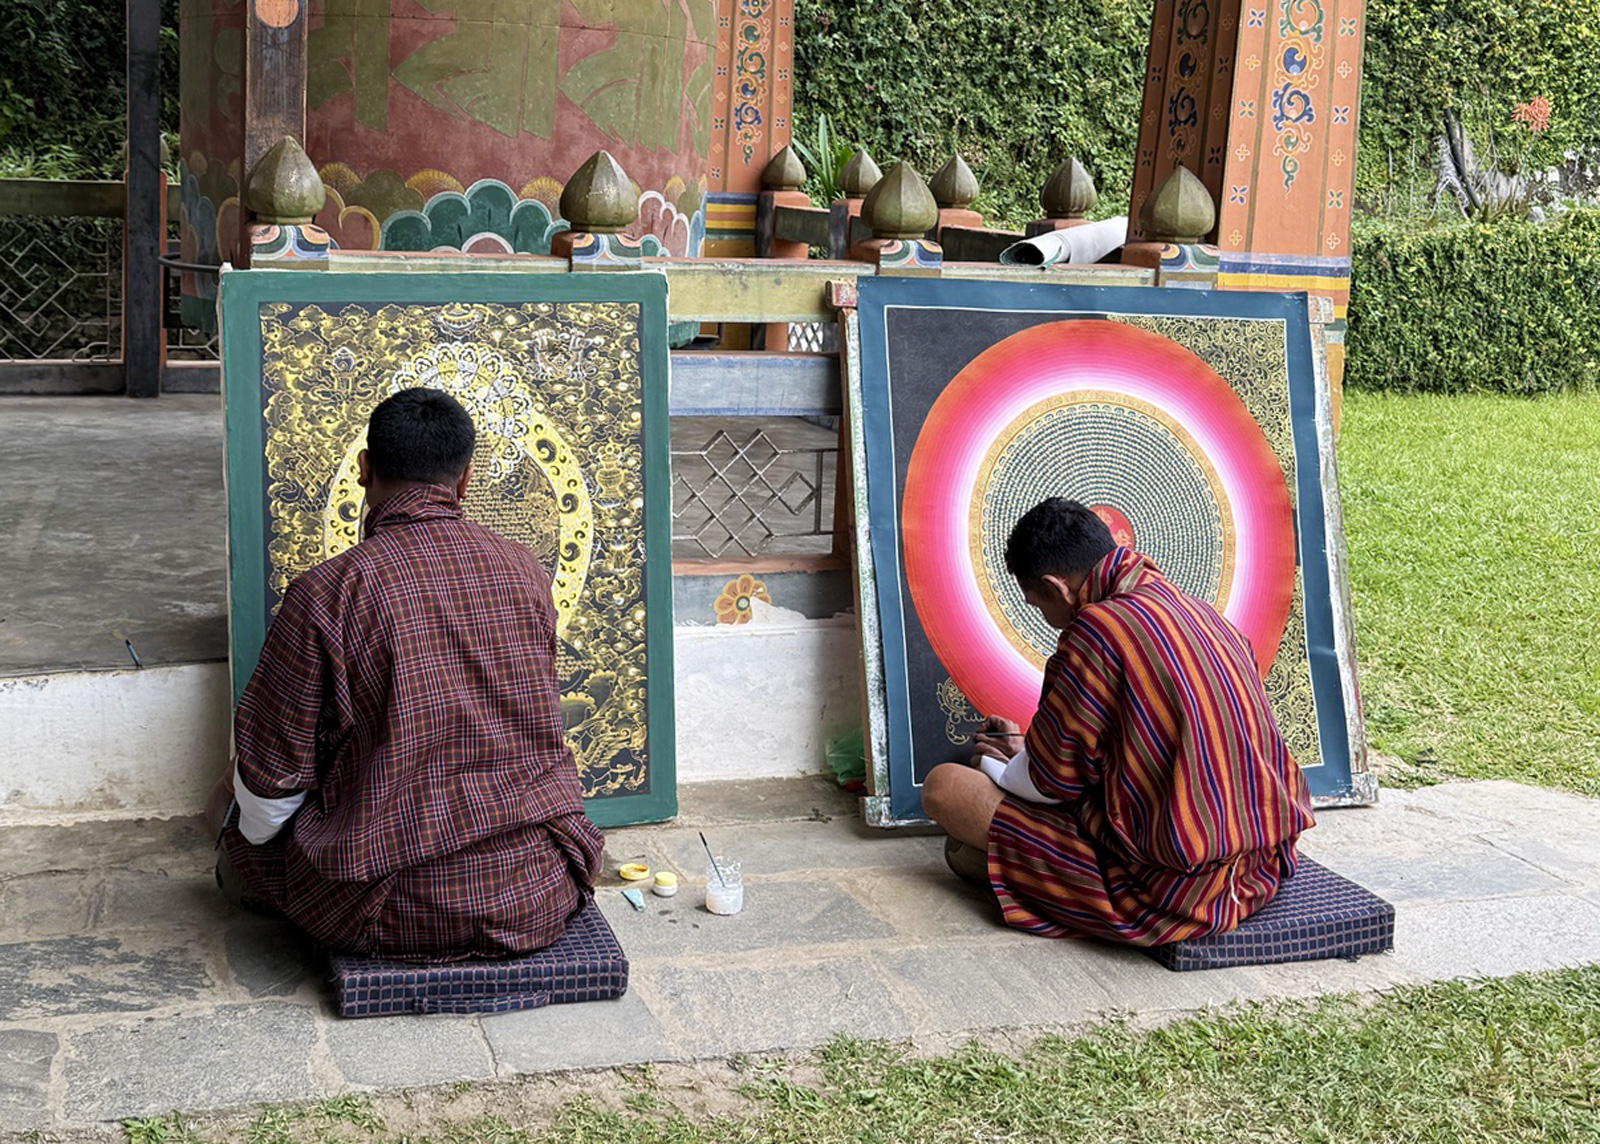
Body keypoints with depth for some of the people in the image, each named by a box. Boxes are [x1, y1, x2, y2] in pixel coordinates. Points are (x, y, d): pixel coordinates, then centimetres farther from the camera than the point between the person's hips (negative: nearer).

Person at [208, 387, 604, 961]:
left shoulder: (327, 593, -11)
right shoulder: (525, 571, 3)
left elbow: (273, 775, -3)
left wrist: (254, 836, 19)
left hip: (401, 912, -1)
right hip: (540, 902, 2)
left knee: (244, 837, 24)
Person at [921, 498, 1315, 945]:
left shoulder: (1098, 629, -17)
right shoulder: (1200, 612, 9)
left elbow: (1053, 781, -7)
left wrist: (993, 765, 16)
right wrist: (1028, 754, 28)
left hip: (1168, 890, -9)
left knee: (943, 788, -5)